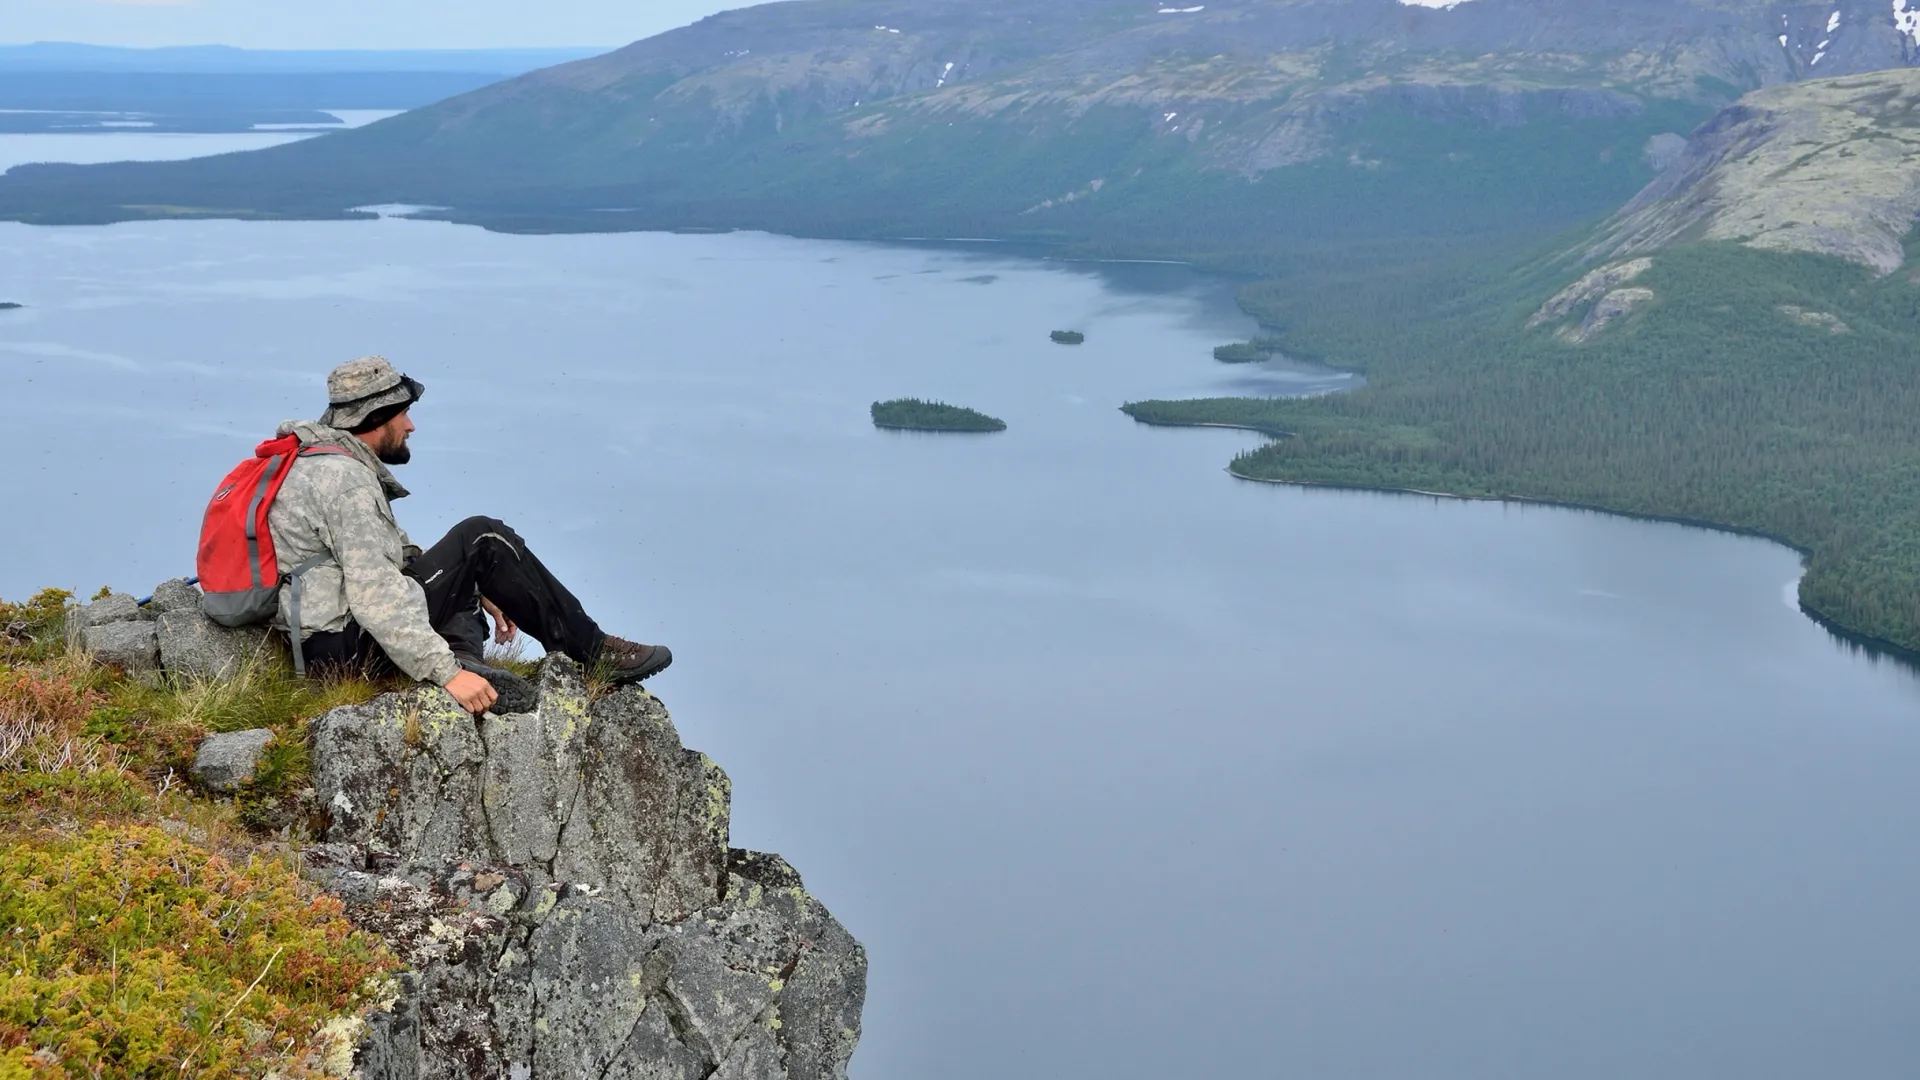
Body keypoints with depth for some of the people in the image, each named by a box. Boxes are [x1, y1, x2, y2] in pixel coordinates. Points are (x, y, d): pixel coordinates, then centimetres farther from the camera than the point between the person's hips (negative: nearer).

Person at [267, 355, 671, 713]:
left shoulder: (320, 460, 15)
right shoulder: (345, 479, -18)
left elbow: (394, 552, 23)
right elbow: (375, 596, -28)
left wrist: (478, 590, 21)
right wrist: (446, 674, -30)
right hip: (351, 646, -11)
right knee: (482, 541, -11)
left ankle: (464, 656, -1)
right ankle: (592, 650, -3)